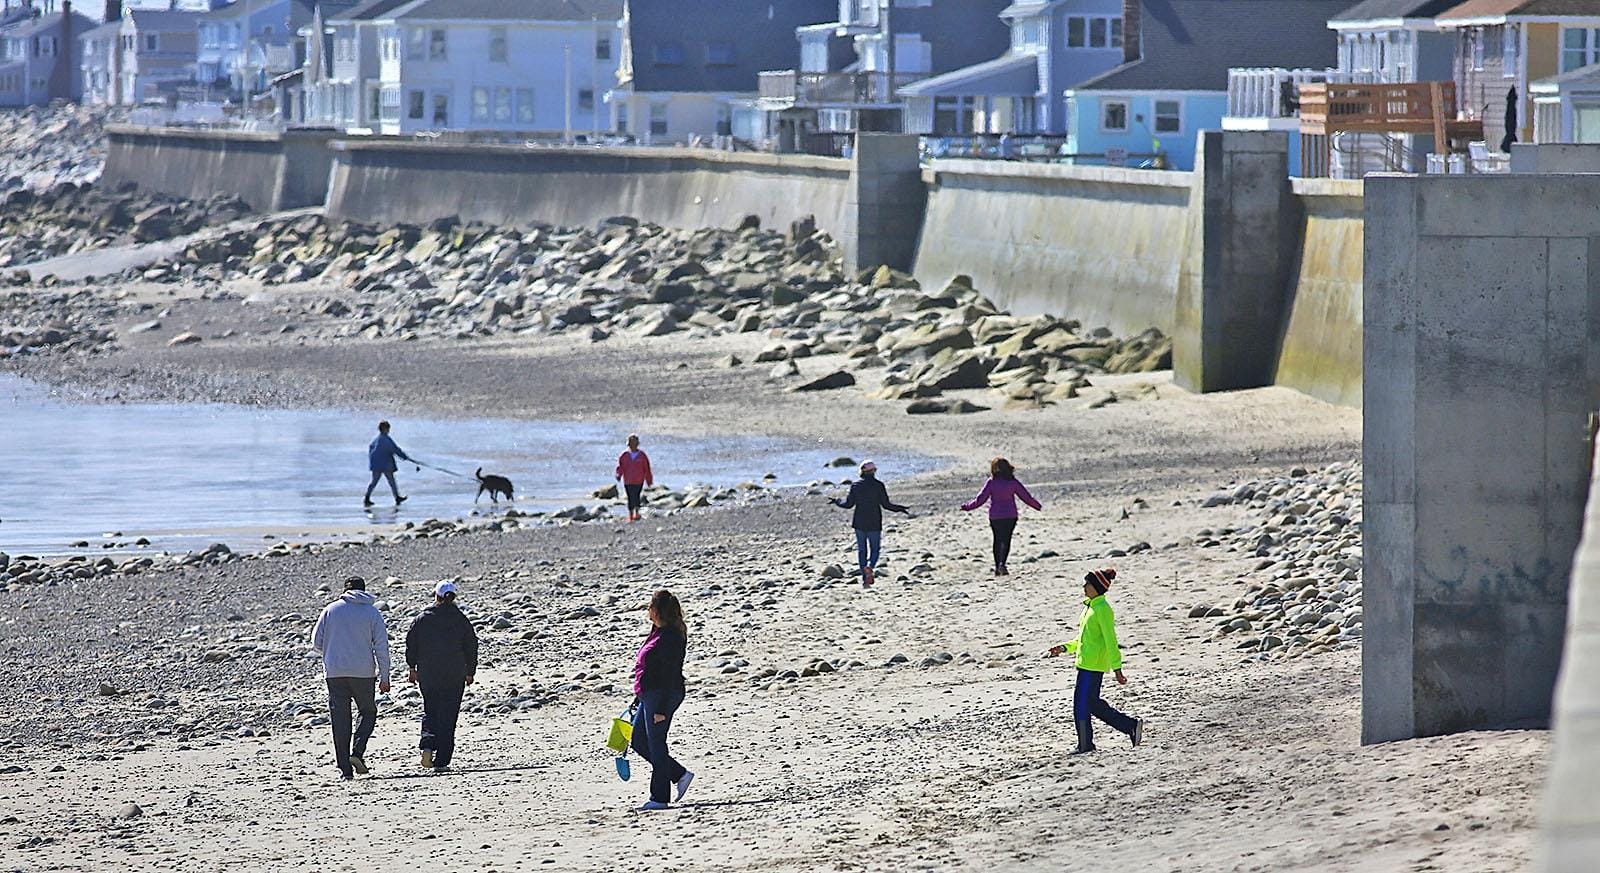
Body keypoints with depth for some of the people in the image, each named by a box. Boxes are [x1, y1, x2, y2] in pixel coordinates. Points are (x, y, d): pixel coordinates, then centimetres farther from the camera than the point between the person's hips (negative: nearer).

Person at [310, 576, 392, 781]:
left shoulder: (331, 610, 4)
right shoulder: (372, 612, 1)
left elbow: (316, 642, 5)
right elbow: (381, 646, -2)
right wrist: (384, 677, 1)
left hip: (334, 673, 1)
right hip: (363, 672, -1)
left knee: (340, 721, 4)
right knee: (368, 712, 17)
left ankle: (344, 768, 0)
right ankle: (357, 752, -5)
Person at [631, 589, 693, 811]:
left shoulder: (669, 638, -18)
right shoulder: (658, 633, 13)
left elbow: (669, 676, -21)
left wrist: (661, 709, -22)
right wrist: (639, 697, 25)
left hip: (662, 695, -11)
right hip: (649, 696, 11)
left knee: (655, 745, -3)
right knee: (639, 742, 14)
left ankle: (659, 798, 4)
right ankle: (680, 775, 19)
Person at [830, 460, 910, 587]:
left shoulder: (856, 485, -1)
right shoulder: (878, 485, -7)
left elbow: (849, 504, 1)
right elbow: (886, 504, -9)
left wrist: (836, 502, 20)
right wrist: (900, 509, 3)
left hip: (859, 523, 2)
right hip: (874, 524, -2)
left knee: (861, 549, 11)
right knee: (875, 549, 7)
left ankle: (864, 577, 7)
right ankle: (870, 567, -23)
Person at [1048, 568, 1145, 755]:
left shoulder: (1102, 609, -14)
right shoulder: (1089, 607, 16)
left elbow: (1111, 641, -16)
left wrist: (1117, 669, -17)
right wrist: (1064, 648, 14)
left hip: (1093, 664, -10)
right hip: (1085, 662, 10)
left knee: (1082, 702, -5)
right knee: (1093, 703, 11)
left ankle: (1085, 744, 4)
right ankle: (1132, 726, 15)